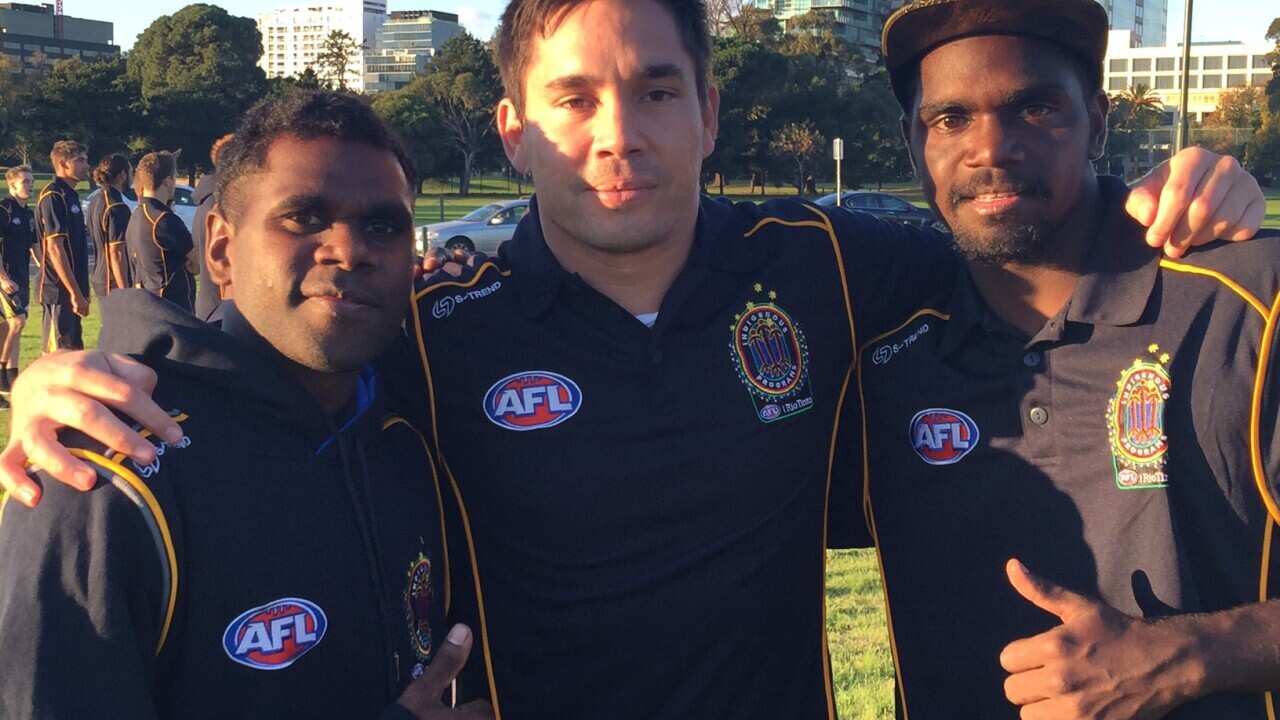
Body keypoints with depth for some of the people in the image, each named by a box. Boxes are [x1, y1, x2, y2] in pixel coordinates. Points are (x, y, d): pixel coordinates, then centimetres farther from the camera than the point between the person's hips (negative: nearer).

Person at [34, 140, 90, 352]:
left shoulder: (70, 195, 16)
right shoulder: (53, 196, -14)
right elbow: (55, 249, -20)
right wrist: (76, 293, -22)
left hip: (70, 289, 10)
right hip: (59, 290, -10)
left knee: (72, 351, 14)